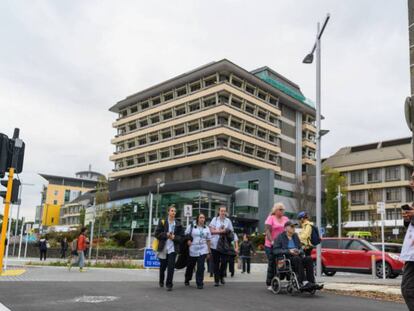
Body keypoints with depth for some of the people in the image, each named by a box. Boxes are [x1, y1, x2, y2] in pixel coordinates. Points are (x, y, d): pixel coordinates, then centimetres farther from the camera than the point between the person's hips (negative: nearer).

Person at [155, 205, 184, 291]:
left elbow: (182, 237, 5)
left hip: (173, 248, 0)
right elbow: (157, 234, -3)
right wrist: (166, 235, -15)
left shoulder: (178, 224, 3)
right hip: (163, 248, 0)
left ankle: (169, 284, 2)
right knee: (163, 266, 15)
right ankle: (161, 281, 39)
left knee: (171, 267, -8)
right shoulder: (162, 222, 0)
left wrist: (174, 237, -12)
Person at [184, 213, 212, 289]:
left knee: (201, 267, -8)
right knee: (190, 266, 11)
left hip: (202, 251, 1)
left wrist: (209, 251, 10)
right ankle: (187, 280, 34)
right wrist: (188, 240, -12)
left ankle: (199, 283, 0)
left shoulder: (207, 229, 10)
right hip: (192, 250, -1)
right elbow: (186, 235, 8)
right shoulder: (191, 227, 2)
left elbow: (208, 240, 12)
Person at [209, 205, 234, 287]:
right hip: (215, 244, -1)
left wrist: (226, 232, -10)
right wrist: (221, 231, -11)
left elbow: (231, 232, 9)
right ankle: (216, 280, 11)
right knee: (216, 263, 2)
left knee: (224, 262, 0)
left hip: (224, 245, 2)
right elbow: (212, 231, -5)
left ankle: (221, 277, 23)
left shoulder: (228, 221, 10)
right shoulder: (215, 219, 4)